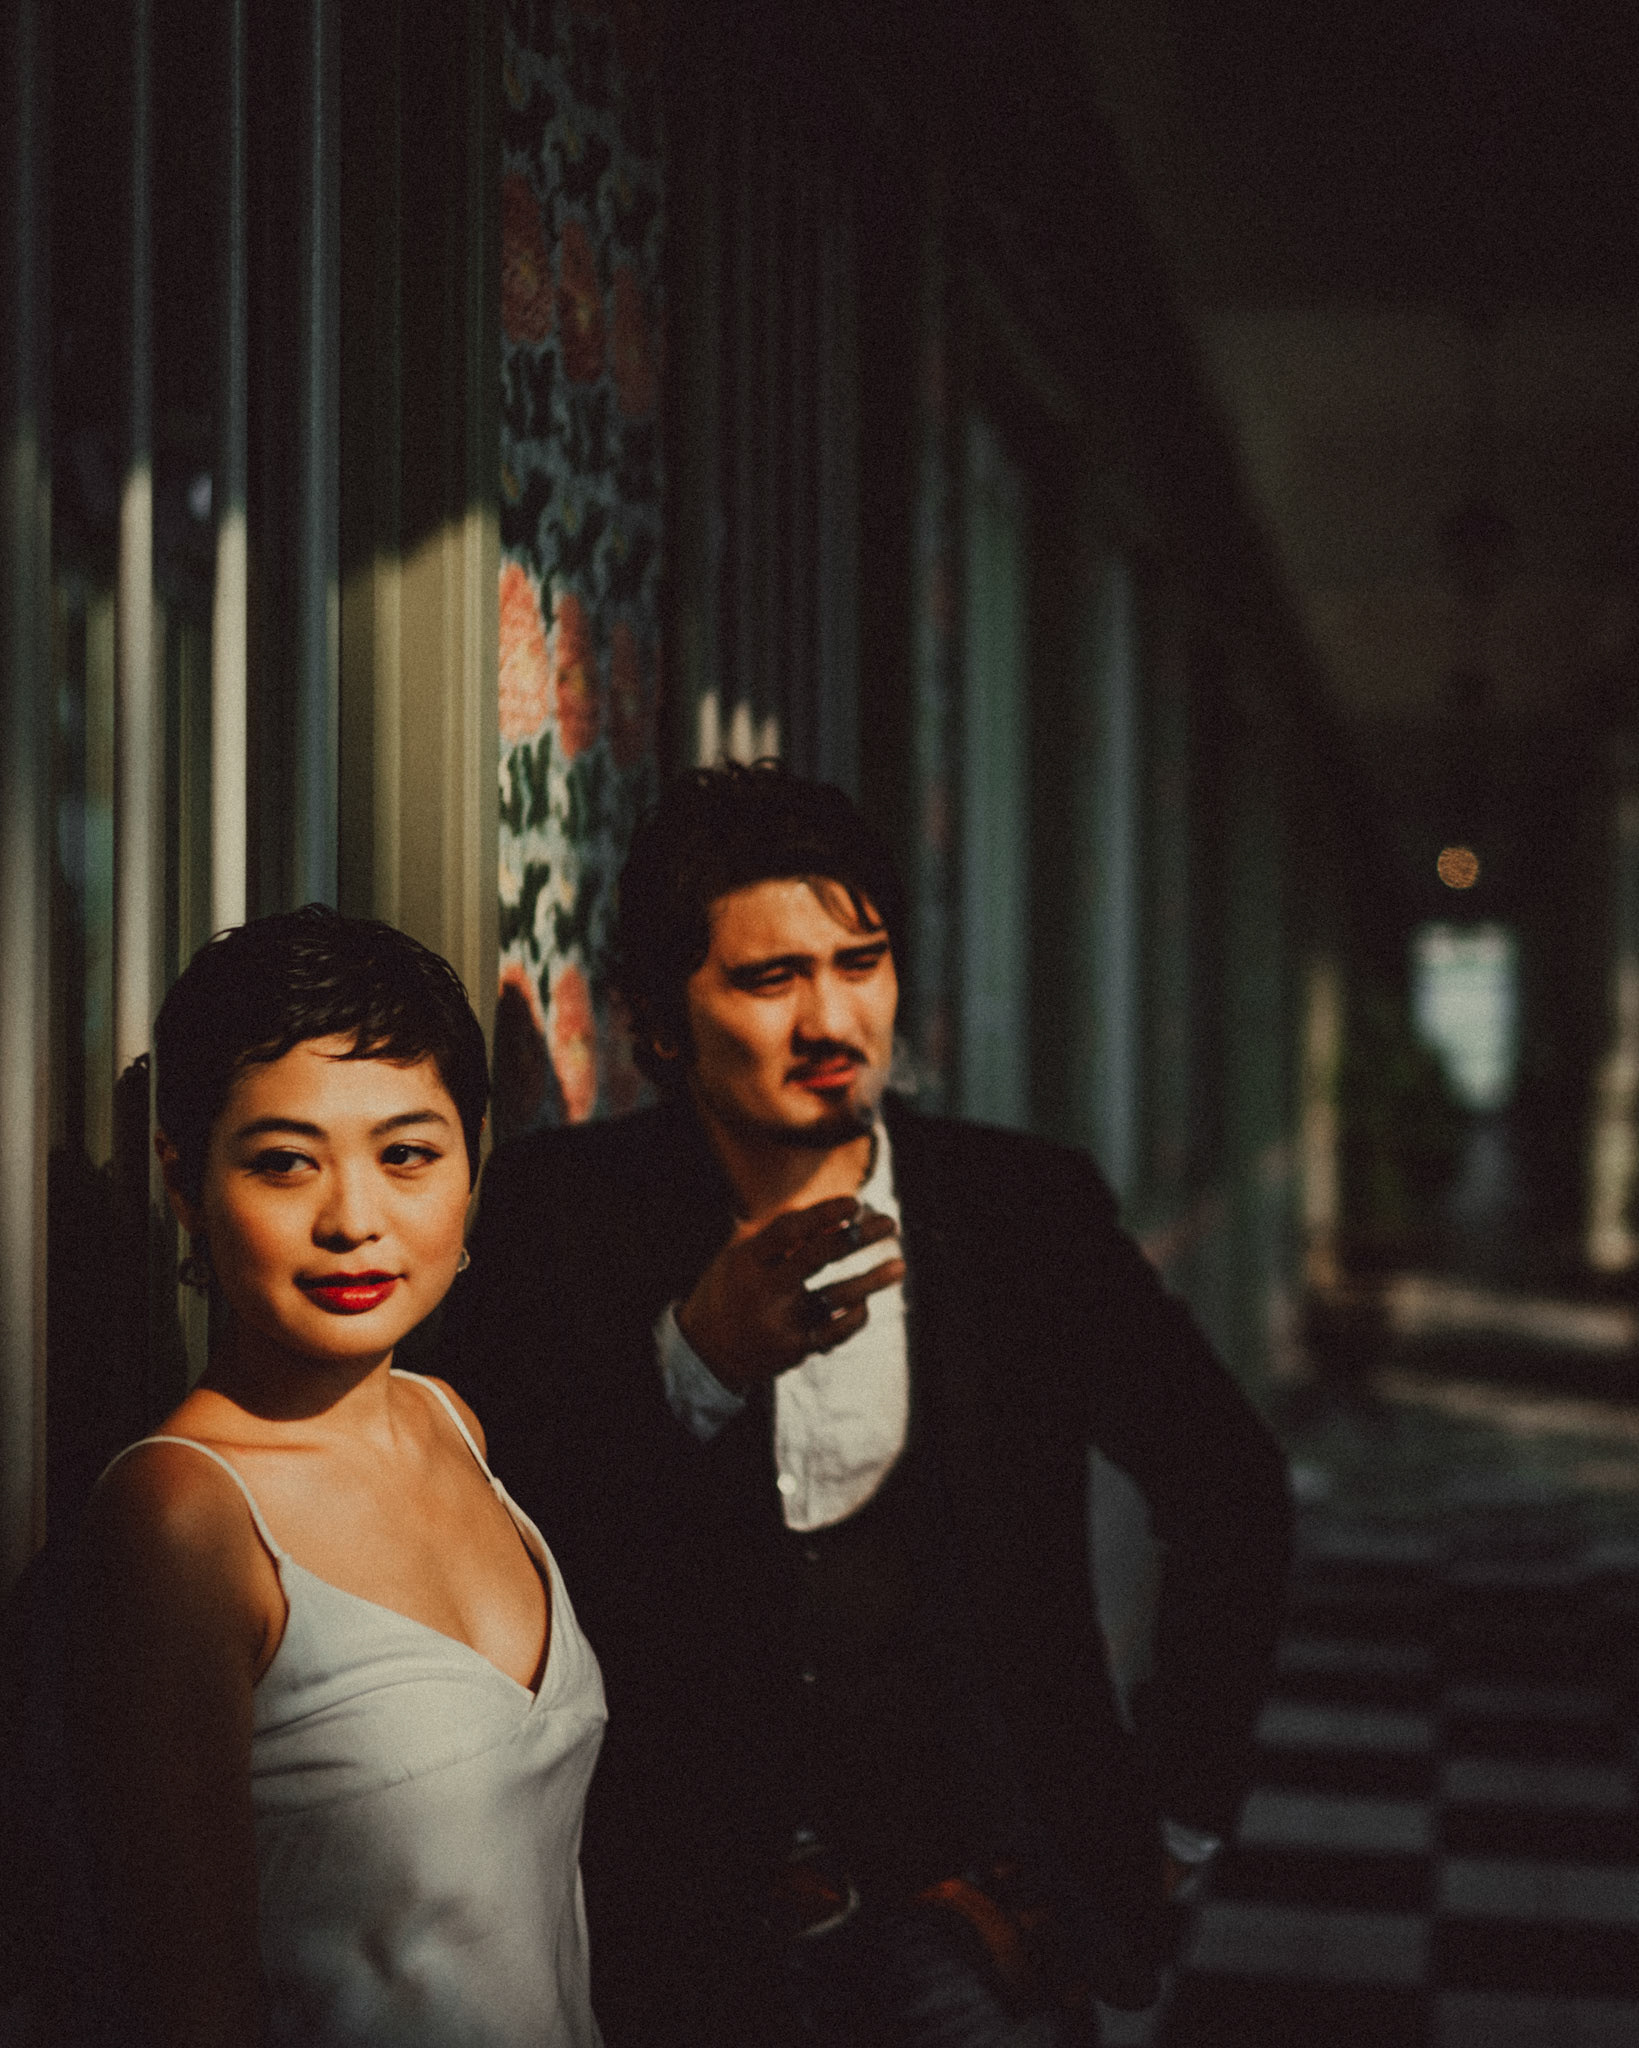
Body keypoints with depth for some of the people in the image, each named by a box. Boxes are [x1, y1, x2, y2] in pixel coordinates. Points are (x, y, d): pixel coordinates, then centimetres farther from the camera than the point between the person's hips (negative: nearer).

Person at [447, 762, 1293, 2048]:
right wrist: (697, 1362, -25)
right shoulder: (561, 1212, -4)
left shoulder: (1030, 1210, 0)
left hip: (972, 1905, 1)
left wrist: (1173, 1815, 10)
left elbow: (1230, 1494, 11)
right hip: (683, 1928, -1)